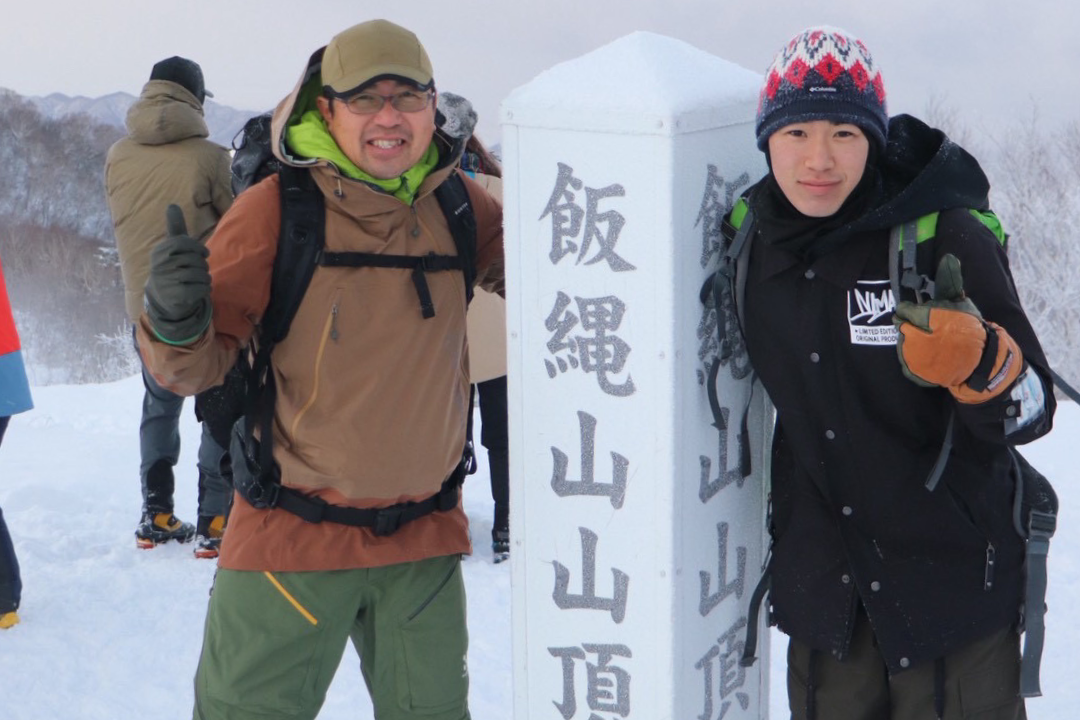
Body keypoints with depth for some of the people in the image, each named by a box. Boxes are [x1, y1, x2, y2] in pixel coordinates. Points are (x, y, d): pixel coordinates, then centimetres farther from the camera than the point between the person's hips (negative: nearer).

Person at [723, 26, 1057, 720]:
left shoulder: (944, 236, -18)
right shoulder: (751, 237, -3)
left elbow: (1032, 410, -18)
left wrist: (976, 362, -35)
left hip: (951, 578, -4)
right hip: (822, 581, 5)